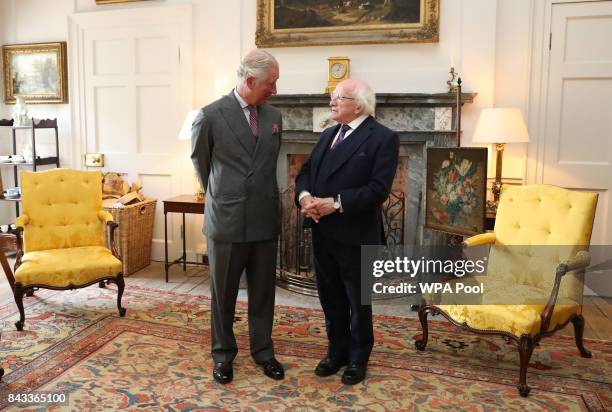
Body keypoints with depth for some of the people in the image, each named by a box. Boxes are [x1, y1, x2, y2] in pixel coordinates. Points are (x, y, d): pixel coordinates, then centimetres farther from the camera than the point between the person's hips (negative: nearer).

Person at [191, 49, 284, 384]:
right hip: (226, 220, -3)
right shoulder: (211, 115, -10)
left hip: (265, 221, 4)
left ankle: (262, 350, 31)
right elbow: (199, 159, 6)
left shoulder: (274, 116, 5)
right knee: (223, 293, 11)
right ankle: (223, 354, 30)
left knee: (263, 293, 13)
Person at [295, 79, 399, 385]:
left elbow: (378, 189, -19)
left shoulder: (383, 138, -10)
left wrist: (336, 203, -24)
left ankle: (358, 358, 31)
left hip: (355, 236, -6)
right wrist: (304, 195, -11)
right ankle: (337, 351, 37)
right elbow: (305, 171, 10)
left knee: (358, 302, 12)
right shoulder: (328, 135, 13)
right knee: (331, 299, 18)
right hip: (323, 233, 7)